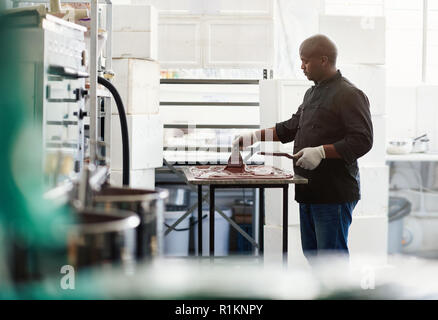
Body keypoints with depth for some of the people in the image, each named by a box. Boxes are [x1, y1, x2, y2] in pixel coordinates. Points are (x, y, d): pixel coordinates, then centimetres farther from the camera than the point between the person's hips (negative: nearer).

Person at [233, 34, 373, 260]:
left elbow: (362, 141, -19)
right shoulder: (312, 93, 18)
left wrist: (321, 152, -25)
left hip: (334, 194, -10)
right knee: (311, 252, 16)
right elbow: (291, 127, 26)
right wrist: (254, 137, 18)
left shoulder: (349, 95, -12)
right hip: (309, 191, 10)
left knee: (331, 255, -7)